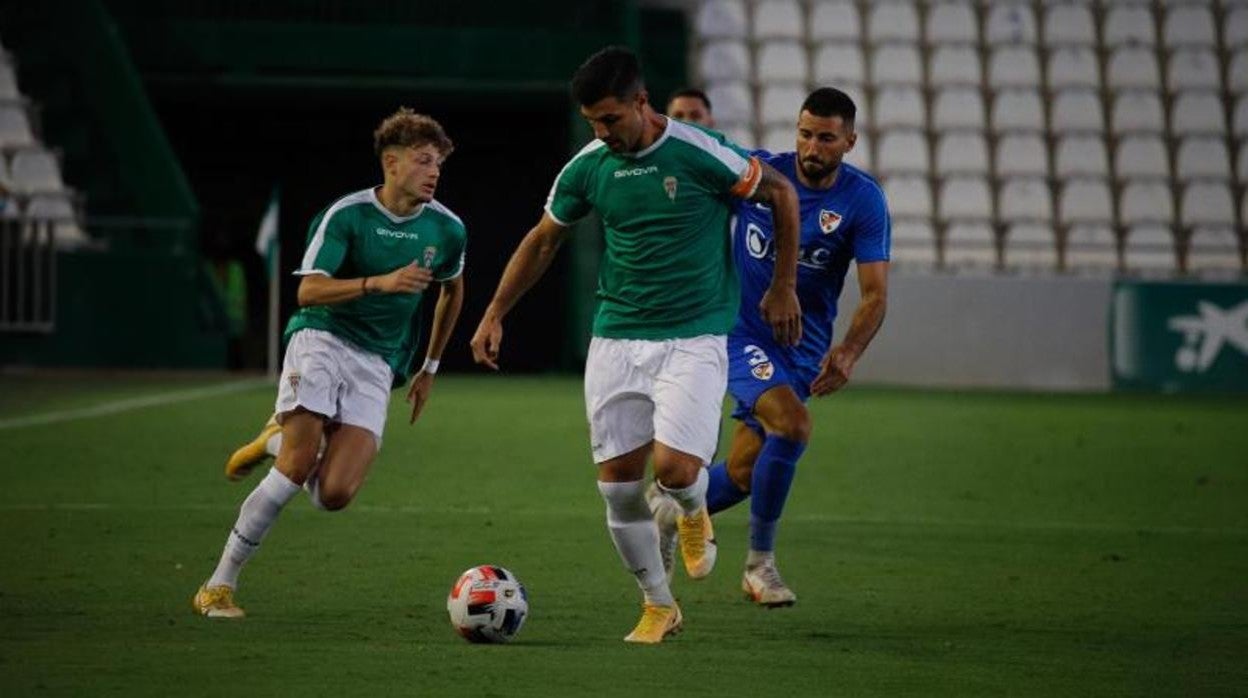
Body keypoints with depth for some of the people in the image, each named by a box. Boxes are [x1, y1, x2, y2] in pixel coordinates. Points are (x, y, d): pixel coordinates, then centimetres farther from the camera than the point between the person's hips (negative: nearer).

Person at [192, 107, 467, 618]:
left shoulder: (447, 230, 4)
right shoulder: (347, 215, -8)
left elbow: (452, 290, 25)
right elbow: (309, 290, -15)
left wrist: (430, 368, 26)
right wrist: (380, 282, -28)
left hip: (376, 365, 4)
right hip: (322, 338, -3)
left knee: (334, 494, -16)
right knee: (297, 470, -20)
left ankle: (282, 438, 18)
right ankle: (219, 585, -9)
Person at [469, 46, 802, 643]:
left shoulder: (700, 154, -13)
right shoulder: (587, 167, 0)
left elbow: (781, 195, 1)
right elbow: (542, 241, 16)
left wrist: (782, 289, 4)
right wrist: (494, 314, 11)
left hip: (694, 339, -4)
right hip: (615, 341, 4)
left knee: (675, 468, -20)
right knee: (618, 483, -1)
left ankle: (693, 512, 18)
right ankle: (658, 605, 18)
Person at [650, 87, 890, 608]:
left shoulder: (863, 201, -8)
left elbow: (875, 294, -14)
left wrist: (849, 352, -30)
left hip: (802, 351, 3)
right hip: (742, 332, -3)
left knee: (743, 475, 4)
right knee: (792, 425, -28)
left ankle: (669, 509, 38)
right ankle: (760, 562, -12)